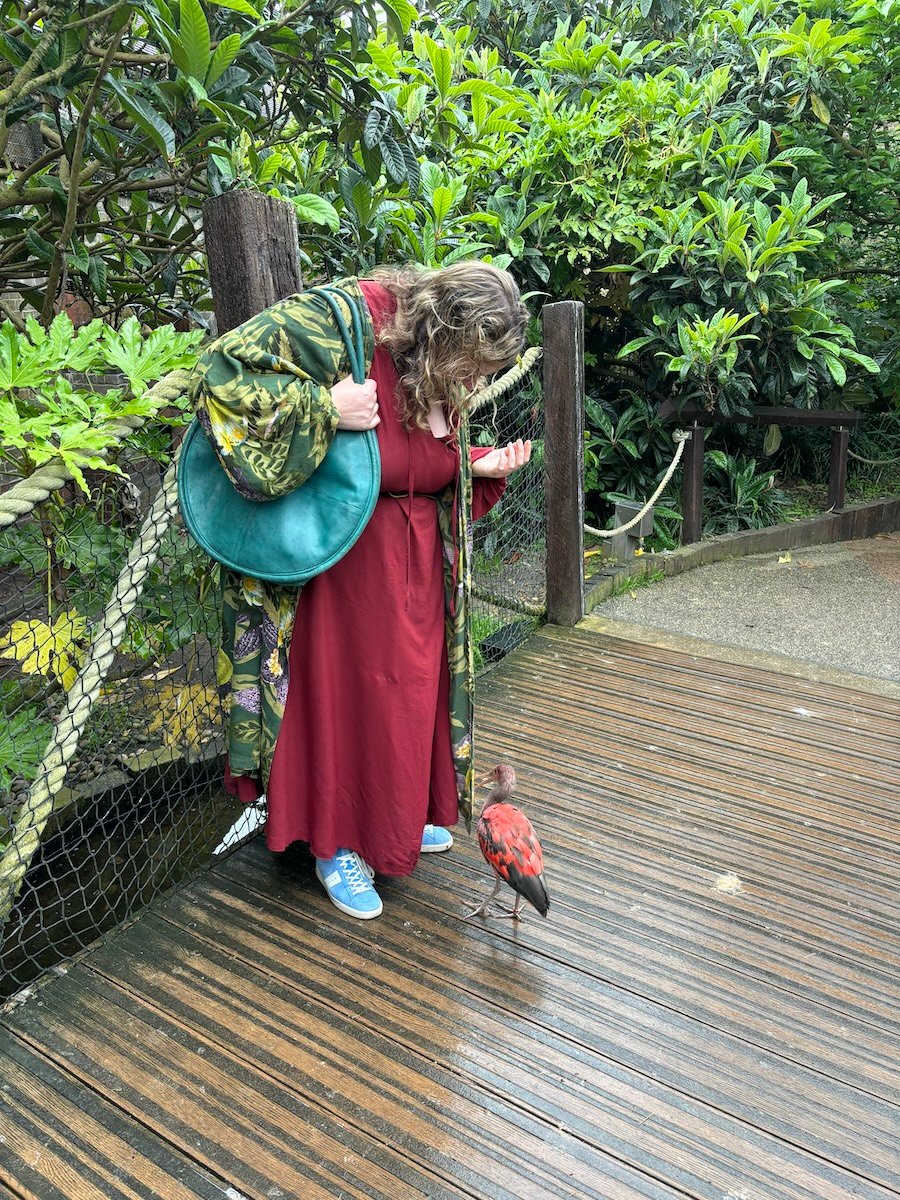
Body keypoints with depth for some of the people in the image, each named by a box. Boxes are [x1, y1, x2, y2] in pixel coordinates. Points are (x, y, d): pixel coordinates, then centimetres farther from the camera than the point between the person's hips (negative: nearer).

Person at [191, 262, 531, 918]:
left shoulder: (445, 374, 0)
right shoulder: (336, 322, -22)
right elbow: (223, 371, -25)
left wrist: (484, 468, -4)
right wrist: (326, 408, -31)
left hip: (418, 562, 7)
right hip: (345, 561, -7)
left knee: (411, 688, 17)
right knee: (344, 692, 5)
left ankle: (400, 816, 40)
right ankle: (338, 845, 25)